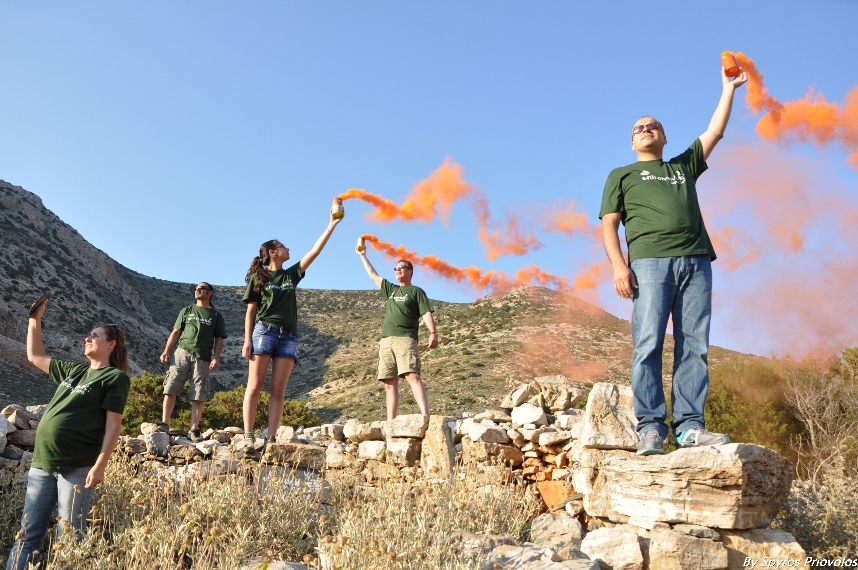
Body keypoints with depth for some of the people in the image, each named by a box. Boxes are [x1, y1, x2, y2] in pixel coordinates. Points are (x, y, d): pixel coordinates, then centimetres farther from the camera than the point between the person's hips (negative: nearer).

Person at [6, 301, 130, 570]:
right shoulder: (73, 370, 16)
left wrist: (100, 465, -19)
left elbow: (113, 424, -12)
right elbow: (35, 356, 27)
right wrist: (35, 319, 21)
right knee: (28, 534, 12)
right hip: (42, 463, 7)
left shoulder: (115, 377, -6)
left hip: (77, 467, -7)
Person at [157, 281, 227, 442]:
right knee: (170, 389, -9)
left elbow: (219, 339, 9)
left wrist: (216, 358, -5)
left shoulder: (216, 316, 15)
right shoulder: (187, 311, 19)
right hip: (182, 352, 1)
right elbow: (176, 332, 14)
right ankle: (164, 424, -8)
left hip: (203, 358, -1)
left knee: (198, 396, -4)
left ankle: (194, 430, -1)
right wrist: (166, 350, 1)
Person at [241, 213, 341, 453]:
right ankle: (248, 437, -11)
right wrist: (247, 340, -5)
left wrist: (331, 225, 12)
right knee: (254, 386, -8)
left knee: (278, 390, -4)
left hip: (288, 336, 4)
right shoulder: (257, 277, 9)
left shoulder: (291, 274, 18)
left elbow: (315, 252, 14)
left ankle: (270, 438, -7)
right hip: (264, 331, -4)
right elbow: (250, 311, 6)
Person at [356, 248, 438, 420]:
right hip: (386, 341, 6)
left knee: (412, 376, -22)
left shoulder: (416, 291, 10)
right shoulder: (390, 289, 26)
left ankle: (425, 417, -32)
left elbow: (427, 313, -2)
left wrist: (433, 333, -17)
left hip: (405, 339, -6)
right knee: (390, 383, 0)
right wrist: (362, 256, 41)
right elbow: (373, 275, 36)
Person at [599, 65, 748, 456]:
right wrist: (618, 265, -6)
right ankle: (650, 428, -13)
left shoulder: (684, 166, 32)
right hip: (650, 261, -3)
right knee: (648, 345, -13)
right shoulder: (621, 175, 22)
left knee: (694, 346, -6)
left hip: (696, 262, 4)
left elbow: (715, 131, 27)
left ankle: (690, 426, -7)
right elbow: (608, 224, 9)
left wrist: (728, 88, 27)